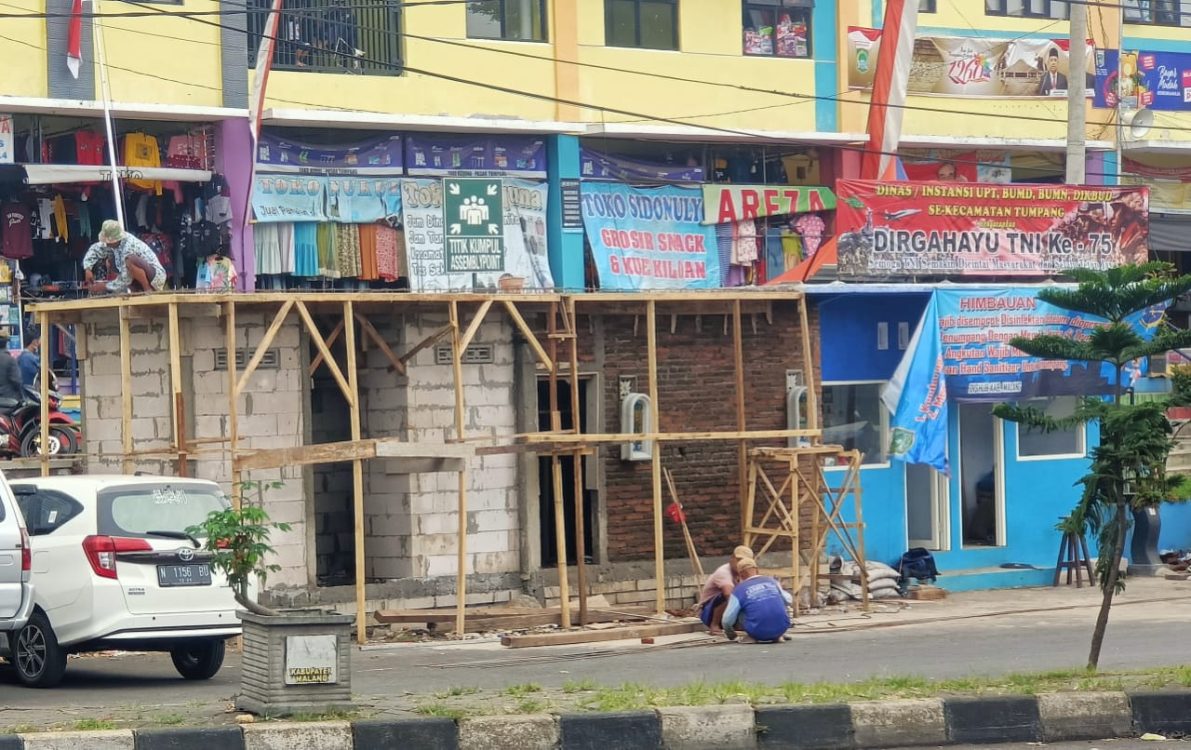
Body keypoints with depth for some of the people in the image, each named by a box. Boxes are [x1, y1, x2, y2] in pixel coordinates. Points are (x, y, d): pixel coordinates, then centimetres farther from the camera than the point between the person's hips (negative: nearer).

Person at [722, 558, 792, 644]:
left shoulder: (739, 590, 3)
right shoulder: (772, 581, 11)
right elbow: (788, 599, 27)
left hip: (758, 632, -3)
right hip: (781, 628, 3)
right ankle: (778, 636, 19)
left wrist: (729, 633, 28)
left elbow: (728, 619, 6)